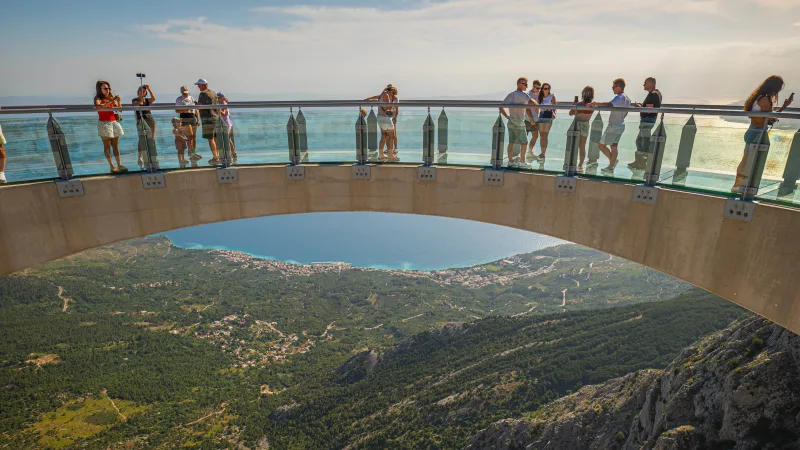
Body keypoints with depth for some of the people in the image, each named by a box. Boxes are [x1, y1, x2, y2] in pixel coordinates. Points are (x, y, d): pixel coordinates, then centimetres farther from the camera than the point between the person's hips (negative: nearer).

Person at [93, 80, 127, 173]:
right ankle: (112, 166, -4)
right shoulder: (98, 98, -3)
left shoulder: (111, 97, 11)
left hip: (113, 122, 5)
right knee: (107, 146, -2)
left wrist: (118, 101, -5)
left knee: (115, 145, 5)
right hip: (104, 123, -5)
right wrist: (110, 102, -28)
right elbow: (98, 107, -24)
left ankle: (119, 165, 6)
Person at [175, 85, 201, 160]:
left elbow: (195, 109, 17)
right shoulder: (179, 99, 2)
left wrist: (198, 118, 10)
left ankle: (194, 153, 9)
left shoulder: (191, 98, 16)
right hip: (185, 118, -5)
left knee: (194, 136, 3)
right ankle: (191, 153, -9)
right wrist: (184, 110, -19)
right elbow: (176, 110, -1)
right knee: (190, 136, -12)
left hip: (193, 117, 5)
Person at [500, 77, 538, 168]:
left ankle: (510, 161, 12)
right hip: (519, 124, -7)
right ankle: (522, 161, 10)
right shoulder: (522, 94, -13)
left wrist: (507, 116, 10)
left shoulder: (510, 95, 10)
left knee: (511, 142, 9)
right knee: (524, 143, 5)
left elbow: (501, 107, 9)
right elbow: (532, 102, -28)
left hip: (510, 123, 7)